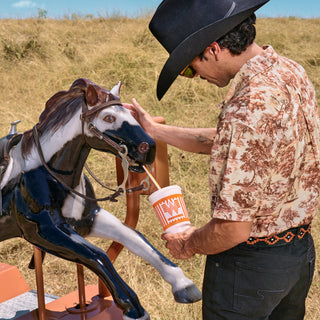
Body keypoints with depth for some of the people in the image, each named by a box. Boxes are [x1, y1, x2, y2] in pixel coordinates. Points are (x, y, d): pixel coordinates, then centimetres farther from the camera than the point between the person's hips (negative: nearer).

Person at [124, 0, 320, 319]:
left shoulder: (249, 109, -33)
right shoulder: (289, 71, -2)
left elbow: (233, 228, -29)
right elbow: (226, 142, 10)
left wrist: (190, 244, -8)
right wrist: (153, 129, 12)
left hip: (250, 264, -9)